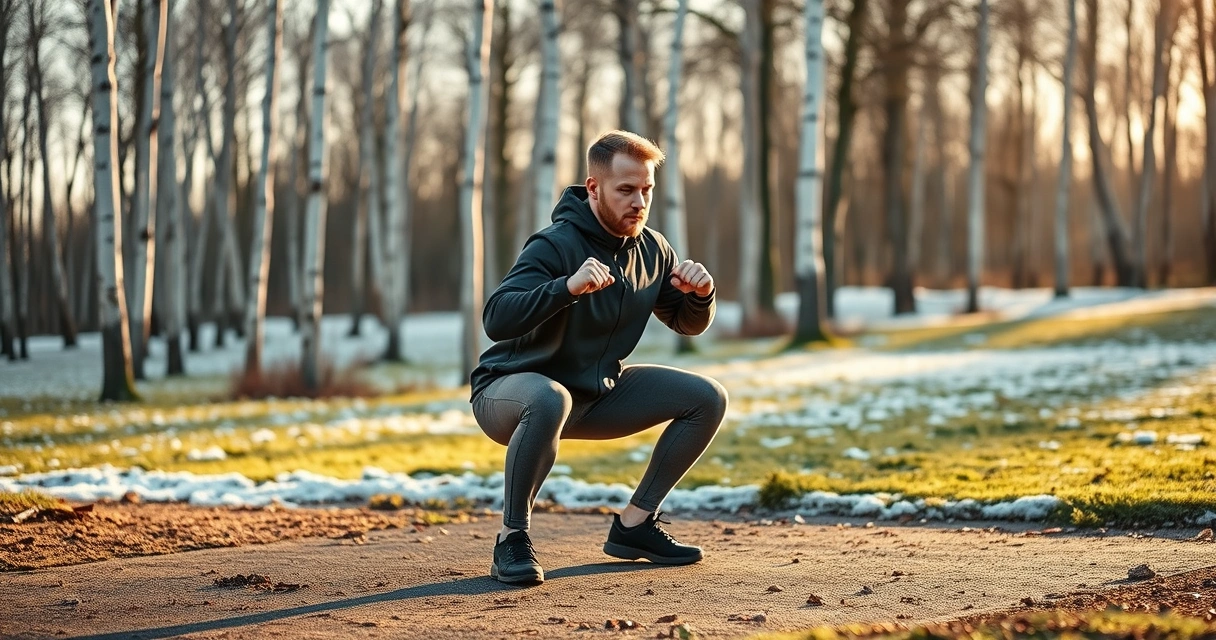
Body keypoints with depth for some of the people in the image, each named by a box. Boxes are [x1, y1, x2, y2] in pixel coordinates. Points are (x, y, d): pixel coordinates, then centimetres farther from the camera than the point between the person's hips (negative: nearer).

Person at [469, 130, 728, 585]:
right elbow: (495, 321, -36)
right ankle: (512, 539, -25)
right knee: (549, 399, -42)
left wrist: (700, 294, -12)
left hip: (596, 395, 7)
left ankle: (634, 524, 6)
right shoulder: (555, 246, -23)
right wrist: (567, 287, -51)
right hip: (509, 393, -7)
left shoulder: (651, 249, -1)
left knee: (707, 399, -1)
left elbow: (689, 324, 12)